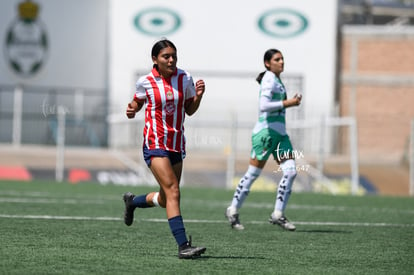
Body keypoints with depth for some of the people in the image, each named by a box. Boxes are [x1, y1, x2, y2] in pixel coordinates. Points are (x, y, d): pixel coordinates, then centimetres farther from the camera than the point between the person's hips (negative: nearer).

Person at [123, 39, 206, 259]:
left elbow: (189, 110, 11)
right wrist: (132, 110, -9)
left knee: (165, 200, 13)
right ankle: (183, 245, -26)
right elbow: (137, 102, 13)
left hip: (177, 145, 5)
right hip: (155, 144, -5)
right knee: (172, 191, -21)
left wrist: (198, 96, -8)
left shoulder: (184, 78, 2)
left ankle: (132, 201, 44)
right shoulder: (146, 82, -5)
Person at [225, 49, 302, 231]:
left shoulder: (277, 80, 17)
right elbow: (263, 106, -24)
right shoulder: (269, 79, -11)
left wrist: (290, 102, 12)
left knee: (290, 171, -3)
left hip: (279, 133, 9)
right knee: (253, 173, -2)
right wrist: (286, 103, -19)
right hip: (265, 132, -9)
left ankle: (278, 214, 2)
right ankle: (233, 210, 13)